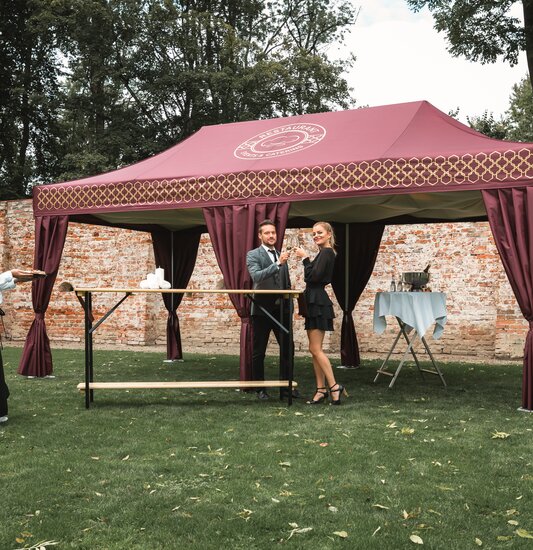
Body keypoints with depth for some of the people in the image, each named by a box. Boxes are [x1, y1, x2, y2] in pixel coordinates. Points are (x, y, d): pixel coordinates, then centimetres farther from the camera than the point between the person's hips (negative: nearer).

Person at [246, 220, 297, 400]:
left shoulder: (281, 255, 14)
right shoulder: (253, 255, -3)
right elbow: (256, 277, -21)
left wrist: (289, 302, 12)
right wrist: (278, 264, -29)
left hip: (282, 309, 5)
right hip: (262, 309, -5)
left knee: (287, 348, 4)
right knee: (259, 351, 4)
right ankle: (260, 388, 14)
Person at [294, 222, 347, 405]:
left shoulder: (326, 253, -12)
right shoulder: (325, 253, 18)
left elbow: (314, 276, -20)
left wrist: (305, 258, -12)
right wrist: (305, 259, 10)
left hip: (318, 303, -10)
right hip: (315, 302, 10)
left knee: (315, 349, -10)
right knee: (315, 349, 9)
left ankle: (334, 386, -7)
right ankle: (322, 390, 12)